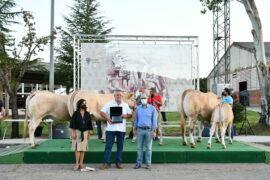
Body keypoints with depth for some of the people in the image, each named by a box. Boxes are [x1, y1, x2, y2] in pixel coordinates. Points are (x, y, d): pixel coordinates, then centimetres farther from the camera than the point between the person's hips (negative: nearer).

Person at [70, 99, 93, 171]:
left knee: (83, 149, 2)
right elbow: (72, 123, -3)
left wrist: (89, 133, 10)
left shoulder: (87, 114, 8)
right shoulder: (76, 113, -2)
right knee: (77, 148, -5)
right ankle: (77, 164, 1)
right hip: (77, 131, -3)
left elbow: (89, 124, 12)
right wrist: (73, 132, -9)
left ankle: (81, 164, 7)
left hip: (85, 132, 3)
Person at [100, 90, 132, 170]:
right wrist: (108, 119, -14)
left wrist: (125, 116, -10)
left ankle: (118, 162, 16)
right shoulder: (109, 104, 5)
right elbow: (102, 112, 1)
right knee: (108, 146, -2)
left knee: (120, 146, 7)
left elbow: (130, 115, 12)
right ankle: (106, 162, 2)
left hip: (121, 129, 2)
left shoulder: (125, 105, 11)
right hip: (111, 128, -2)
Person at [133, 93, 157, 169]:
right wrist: (134, 129, 9)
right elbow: (136, 119, 11)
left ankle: (148, 164, 13)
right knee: (139, 147, 5)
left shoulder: (152, 108, -6)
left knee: (148, 148, 4)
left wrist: (154, 131, -9)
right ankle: (139, 163, 14)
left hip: (149, 130, -2)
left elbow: (154, 120, -5)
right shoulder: (138, 108, 3)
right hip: (140, 130, 3)